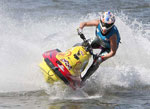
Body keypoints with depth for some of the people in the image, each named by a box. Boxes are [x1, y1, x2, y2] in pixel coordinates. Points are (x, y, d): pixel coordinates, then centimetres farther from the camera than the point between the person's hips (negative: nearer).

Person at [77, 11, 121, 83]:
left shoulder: (112, 35, -42)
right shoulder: (98, 23, -31)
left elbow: (113, 52, -34)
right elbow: (84, 23, -18)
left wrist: (101, 57, -43)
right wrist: (80, 28, -41)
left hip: (108, 48, -5)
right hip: (99, 40, 5)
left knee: (96, 62, -20)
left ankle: (83, 80, -11)